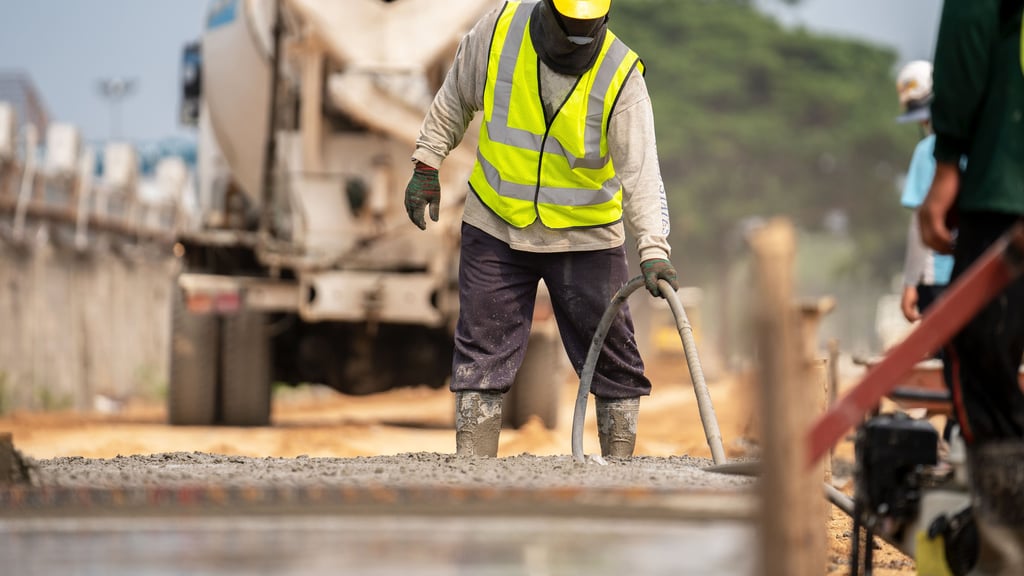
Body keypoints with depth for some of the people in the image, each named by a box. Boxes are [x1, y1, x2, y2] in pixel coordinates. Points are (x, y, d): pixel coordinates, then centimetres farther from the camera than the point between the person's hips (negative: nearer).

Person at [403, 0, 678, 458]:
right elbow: (454, 98, 6)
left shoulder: (621, 75, -18)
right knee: (482, 351, 3)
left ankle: (619, 462, 15)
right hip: (495, 227, 2)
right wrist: (426, 165, 5)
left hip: (586, 236, -1)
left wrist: (653, 249, -35)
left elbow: (641, 171, -24)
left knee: (611, 354, 2)